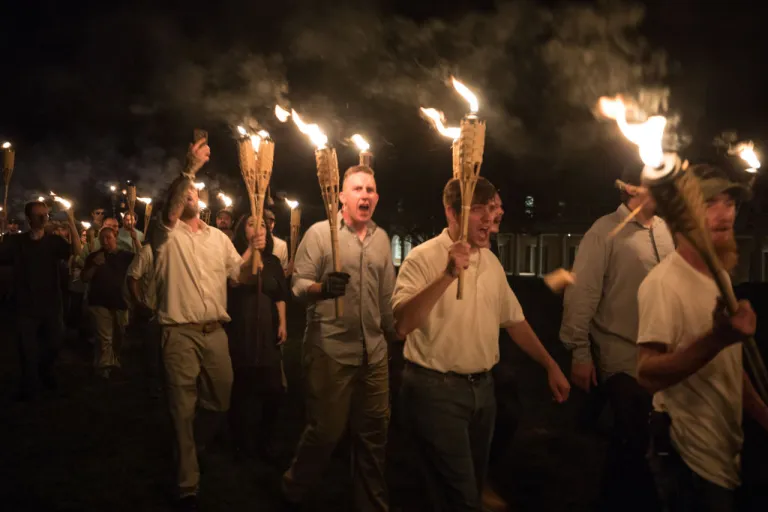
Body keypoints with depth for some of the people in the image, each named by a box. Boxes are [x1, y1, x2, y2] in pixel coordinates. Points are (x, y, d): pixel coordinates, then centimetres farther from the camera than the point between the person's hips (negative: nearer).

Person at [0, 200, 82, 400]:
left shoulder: (54, 241, 1)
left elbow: (77, 249, -14)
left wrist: (71, 223, -27)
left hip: (51, 304, 2)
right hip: (26, 305, -1)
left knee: (53, 343, 13)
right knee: (28, 349, 5)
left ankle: (45, 374, 39)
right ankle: (30, 385, 22)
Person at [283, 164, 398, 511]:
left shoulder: (382, 238, 10)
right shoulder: (319, 232, -5)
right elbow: (297, 284, -9)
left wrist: (397, 336, 17)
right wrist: (321, 288, -30)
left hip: (374, 351, 5)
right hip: (330, 350, -5)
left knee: (373, 432, 11)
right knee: (325, 430, 4)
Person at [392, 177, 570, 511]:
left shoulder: (491, 262, 8)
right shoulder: (423, 258, -13)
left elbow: (514, 320, 18)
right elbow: (401, 324, -26)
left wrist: (551, 366, 15)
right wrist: (448, 275, -32)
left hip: (482, 386, 7)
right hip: (436, 388, -7)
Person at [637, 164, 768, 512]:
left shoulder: (720, 277, 10)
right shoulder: (663, 283, -20)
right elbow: (648, 374, -30)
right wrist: (717, 338, -41)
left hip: (725, 452, 9)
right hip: (691, 459, -9)